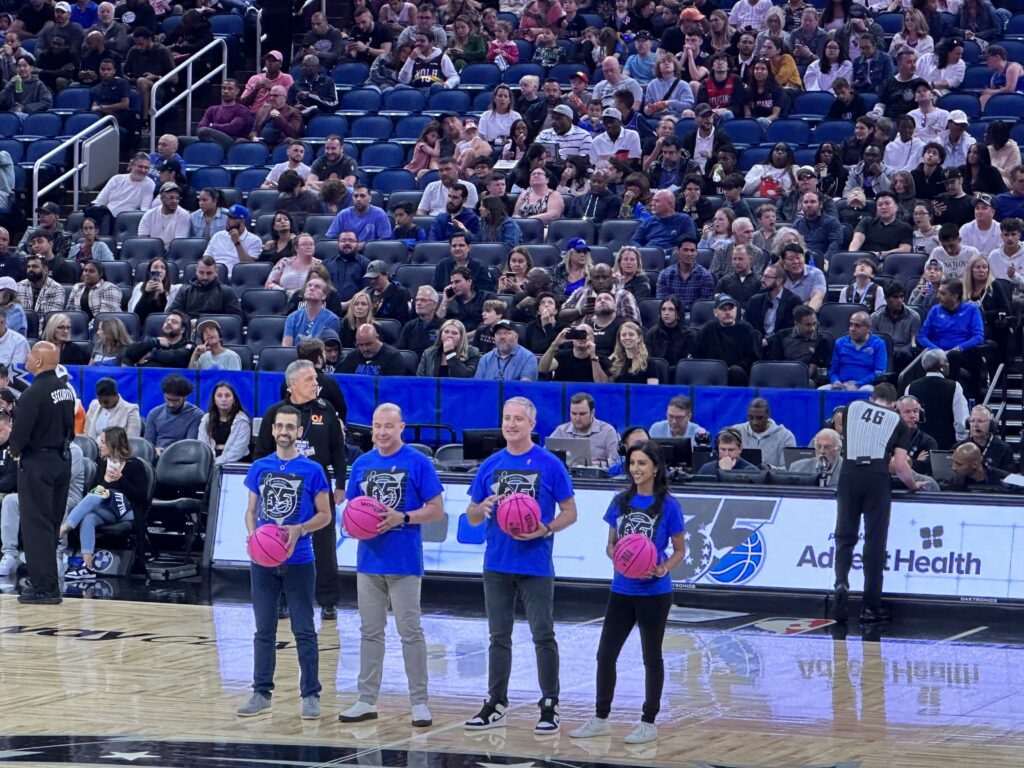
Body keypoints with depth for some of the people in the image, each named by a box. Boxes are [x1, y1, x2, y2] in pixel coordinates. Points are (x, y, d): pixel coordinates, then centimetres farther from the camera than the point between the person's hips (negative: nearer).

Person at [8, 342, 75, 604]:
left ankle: (44, 587, -3)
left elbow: (20, 432, -20)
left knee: (35, 526, -2)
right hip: (63, 460, 8)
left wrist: (15, 450, -1)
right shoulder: (66, 390, 6)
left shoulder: (33, 394, -19)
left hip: (37, 463, -8)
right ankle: (48, 584, 18)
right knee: (51, 524, 14)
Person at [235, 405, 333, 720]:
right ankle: (261, 693, 16)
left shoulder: (312, 470, -3)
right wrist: (252, 534, -8)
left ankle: (310, 695, 8)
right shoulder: (259, 468, 6)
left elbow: (325, 515, -1)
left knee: (304, 631, 1)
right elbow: (251, 510, 12)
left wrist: (299, 531, -18)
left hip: (298, 561, -3)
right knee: (264, 630, 9)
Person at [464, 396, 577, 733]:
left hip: (535, 564, -4)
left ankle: (550, 707, 4)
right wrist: (483, 508, -10)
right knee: (499, 636, 10)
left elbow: (570, 513, -1)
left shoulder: (550, 464, -4)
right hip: (497, 564, 4)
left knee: (543, 635, -2)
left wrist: (546, 529, -19)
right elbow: (472, 516, 13)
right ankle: (496, 705, 17)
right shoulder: (490, 465, 8)